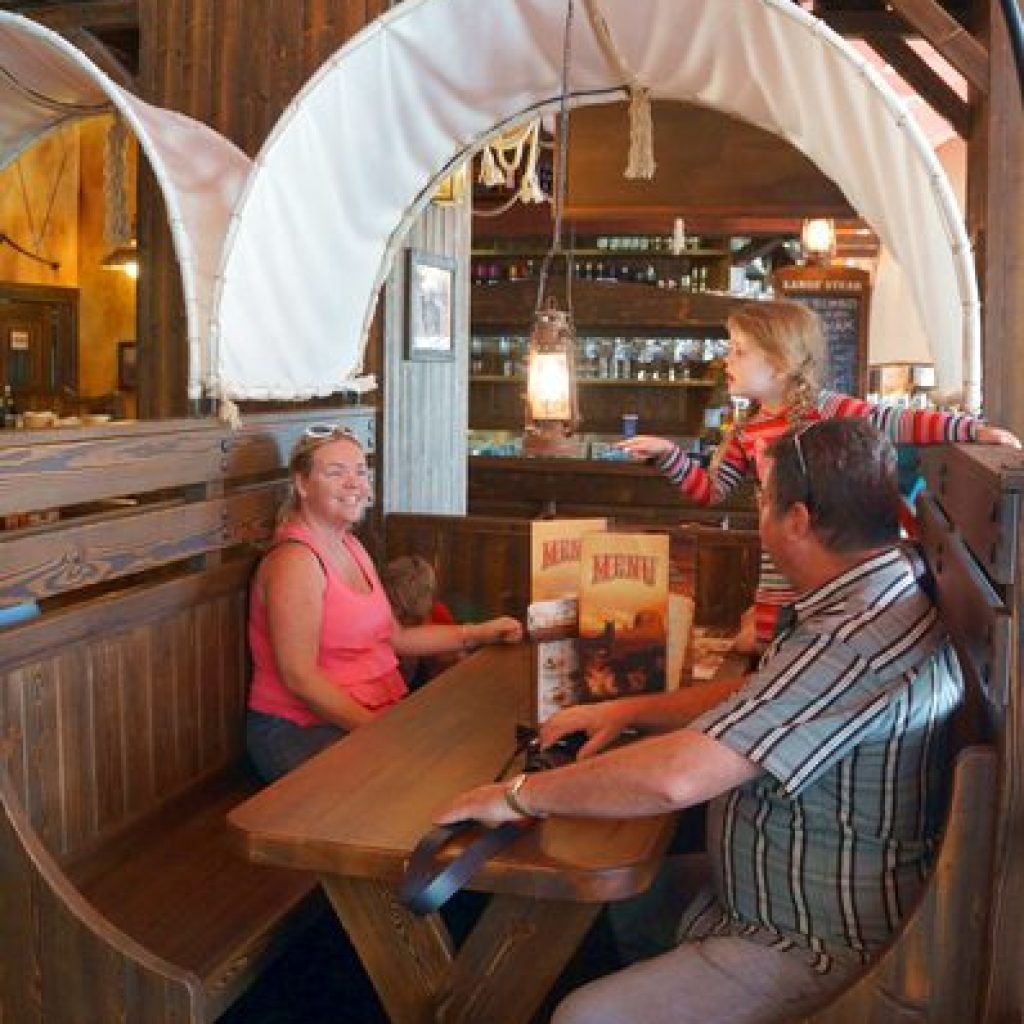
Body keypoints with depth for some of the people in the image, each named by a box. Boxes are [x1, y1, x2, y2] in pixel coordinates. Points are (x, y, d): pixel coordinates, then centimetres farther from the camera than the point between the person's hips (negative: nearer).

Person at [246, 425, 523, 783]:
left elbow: (394, 636, 15)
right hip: (304, 732, -8)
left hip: (378, 711, 9)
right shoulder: (296, 561, -15)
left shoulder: (351, 547, 14)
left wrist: (478, 634, 8)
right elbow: (299, 677, -20)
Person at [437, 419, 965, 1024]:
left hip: (819, 953, -10)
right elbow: (756, 698, 15)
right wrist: (631, 712, 7)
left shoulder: (856, 642, -32)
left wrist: (519, 797, -23)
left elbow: (674, 779, -36)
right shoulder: (888, 599, 3)